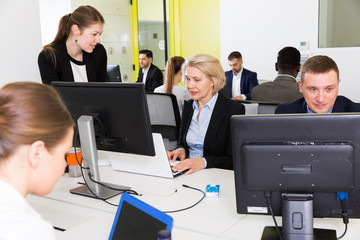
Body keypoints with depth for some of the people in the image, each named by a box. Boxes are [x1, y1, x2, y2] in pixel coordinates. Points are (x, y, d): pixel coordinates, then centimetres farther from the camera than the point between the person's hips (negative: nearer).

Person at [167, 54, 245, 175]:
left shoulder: (234, 109, -11)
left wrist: (203, 162, -30)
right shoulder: (188, 106, 9)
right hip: (187, 173, 3)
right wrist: (181, 150, -5)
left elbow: (234, 160, -14)